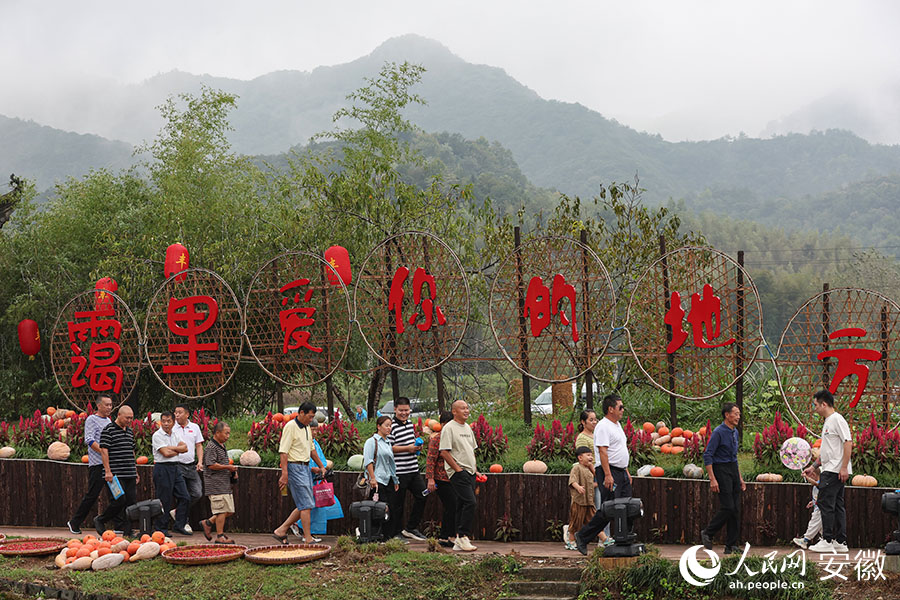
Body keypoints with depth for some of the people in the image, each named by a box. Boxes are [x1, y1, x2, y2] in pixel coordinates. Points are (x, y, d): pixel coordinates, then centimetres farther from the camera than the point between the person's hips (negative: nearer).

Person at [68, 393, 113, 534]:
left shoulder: (108, 421, 20)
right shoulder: (92, 419, -5)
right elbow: (89, 440, -16)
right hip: (97, 464, -7)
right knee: (92, 495, -4)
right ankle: (74, 522, 8)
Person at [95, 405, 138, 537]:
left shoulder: (130, 431, 17)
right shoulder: (108, 430, -5)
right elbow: (104, 451, -10)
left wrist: (136, 472, 21)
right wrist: (108, 471, -17)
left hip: (130, 474, 7)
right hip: (116, 475, -7)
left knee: (131, 501, 2)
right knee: (120, 500, -11)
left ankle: (127, 531, 7)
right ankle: (100, 520, 10)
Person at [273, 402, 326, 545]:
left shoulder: (306, 428, 15)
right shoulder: (290, 427, -12)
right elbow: (283, 451, -18)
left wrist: (321, 467, 31)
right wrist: (284, 473, -24)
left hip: (305, 467, 9)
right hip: (295, 467, -9)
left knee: (305, 505, 8)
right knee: (306, 505, -10)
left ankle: (280, 531, 15)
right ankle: (308, 540, -6)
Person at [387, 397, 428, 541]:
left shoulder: (410, 423, 13)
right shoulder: (392, 426, -13)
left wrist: (418, 444, 6)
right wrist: (408, 448, -19)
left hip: (413, 469, 8)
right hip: (399, 472, -8)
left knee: (422, 496, 7)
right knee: (398, 503, 1)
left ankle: (411, 528, 18)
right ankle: (396, 533, 12)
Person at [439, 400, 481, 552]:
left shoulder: (467, 427, 18)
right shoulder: (449, 428, -9)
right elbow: (444, 452, -14)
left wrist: (475, 470, 18)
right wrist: (458, 469, -15)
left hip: (469, 472, 8)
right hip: (458, 472, -8)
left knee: (463, 505, 8)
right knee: (470, 502, -18)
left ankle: (459, 542, 11)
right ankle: (462, 537, -12)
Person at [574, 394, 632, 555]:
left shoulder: (617, 425, 18)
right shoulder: (603, 427, -14)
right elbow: (603, 451, -22)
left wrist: (627, 471, 22)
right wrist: (608, 475, -27)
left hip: (621, 473, 10)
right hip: (609, 472, -10)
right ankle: (582, 537, -1)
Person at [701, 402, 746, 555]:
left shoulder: (735, 432, 13)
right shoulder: (718, 432, -12)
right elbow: (707, 455, -16)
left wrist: (740, 478, 20)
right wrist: (713, 479, -21)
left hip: (733, 470, 8)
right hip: (721, 470, -8)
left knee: (736, 509, 4)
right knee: (727, 507, -12)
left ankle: (731, 546, 8)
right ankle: (708, 533, 8)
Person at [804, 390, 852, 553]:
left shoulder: (837, 419, -11)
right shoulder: (827, 422, 19)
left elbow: (848, 443, -19)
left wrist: (844, 467, -23)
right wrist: (813, 466, 23)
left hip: (836, 471, -10)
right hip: (830, 471, 10)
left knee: (825, 503, -9)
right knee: (837, 505, 10)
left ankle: (827, 541, -7)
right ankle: (840, 542, 12)